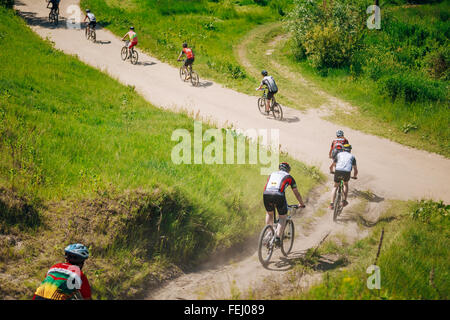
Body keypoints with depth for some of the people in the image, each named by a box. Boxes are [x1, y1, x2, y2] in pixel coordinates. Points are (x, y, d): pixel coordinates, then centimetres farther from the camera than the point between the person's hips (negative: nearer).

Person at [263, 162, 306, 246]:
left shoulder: (272, 174, 34)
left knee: (269, 213, 30)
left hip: (266, 195, 3)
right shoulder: (289, 177, 25)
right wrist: (301, 204, 47)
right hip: (278, 195, -3)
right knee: (282, 217, 16)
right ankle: (277, 237, 0)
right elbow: (296, 193, 31)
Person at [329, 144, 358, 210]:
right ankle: (344, 201, 22)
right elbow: (355, 170, 27)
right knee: (346, 184, 32)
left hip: (338, 171, 0)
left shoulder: (339, 154, 27)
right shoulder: (352, 156, 27)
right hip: (347, 172, 0)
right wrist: (354, 176, 47)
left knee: (335, 187, 22)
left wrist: (331, 171, 54)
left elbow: (331, 166, 33)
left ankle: (332, 204, 8)